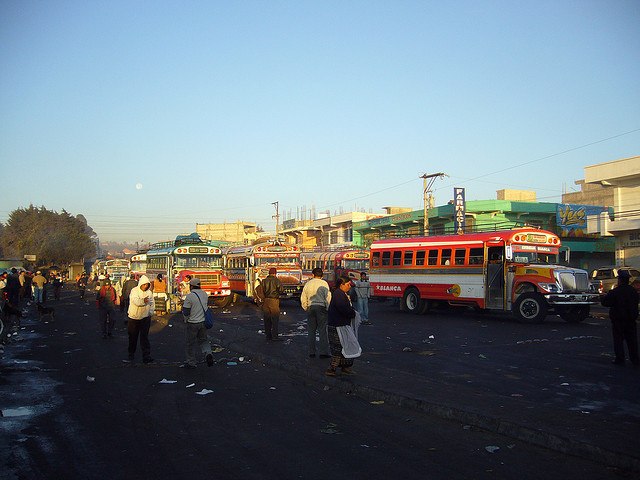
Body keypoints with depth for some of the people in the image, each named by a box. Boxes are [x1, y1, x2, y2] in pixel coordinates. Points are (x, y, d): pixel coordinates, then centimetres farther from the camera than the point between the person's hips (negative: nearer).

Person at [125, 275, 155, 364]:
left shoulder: (149, 293, 4)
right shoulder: (134, 291, -7)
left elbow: (152, 305, 15)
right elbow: (136, 301, -26)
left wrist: (150, 313, 4)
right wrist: (143, 301, -43)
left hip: (145, 318, 1)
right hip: (133, 317, -1)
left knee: (144, 337, -4)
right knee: (132, 338, 11)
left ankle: (146, 356, -4)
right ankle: (131, 355, 25)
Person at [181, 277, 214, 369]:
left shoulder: (190, 296, -17)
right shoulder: (204, 294, 3)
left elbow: (185, 311, -15)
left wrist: (186, 319, 3)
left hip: (193, 323, -5)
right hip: (203, 321, 5)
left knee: (191, 343, 8)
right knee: (203, 340, 19)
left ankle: (191, 362, 17)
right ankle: (208, 353, -7)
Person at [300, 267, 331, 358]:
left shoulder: (308, 284, 9)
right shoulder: (324, 283, -1)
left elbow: (303, 298, 11)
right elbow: (328, 297, -6)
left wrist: (306, 309, 19)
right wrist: (328, 308, 2)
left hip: (310, 307, 3)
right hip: (321, 306, -3)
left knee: (311, 331, 9)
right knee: (322, 330, -1)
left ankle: (311, 352, 9)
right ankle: (324, 352, -5)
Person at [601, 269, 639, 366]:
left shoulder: (615, 292, -16)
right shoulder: (633, 291, 4)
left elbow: (604, 302, -11)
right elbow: (635, 303, 17)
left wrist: (607, 295, 7)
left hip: (618, 321, -5)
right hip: (631, 321, 5)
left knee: (618, 340, 2)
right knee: (632, 340, 11)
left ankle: (620, 359, 2)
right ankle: (635, 359, 14)